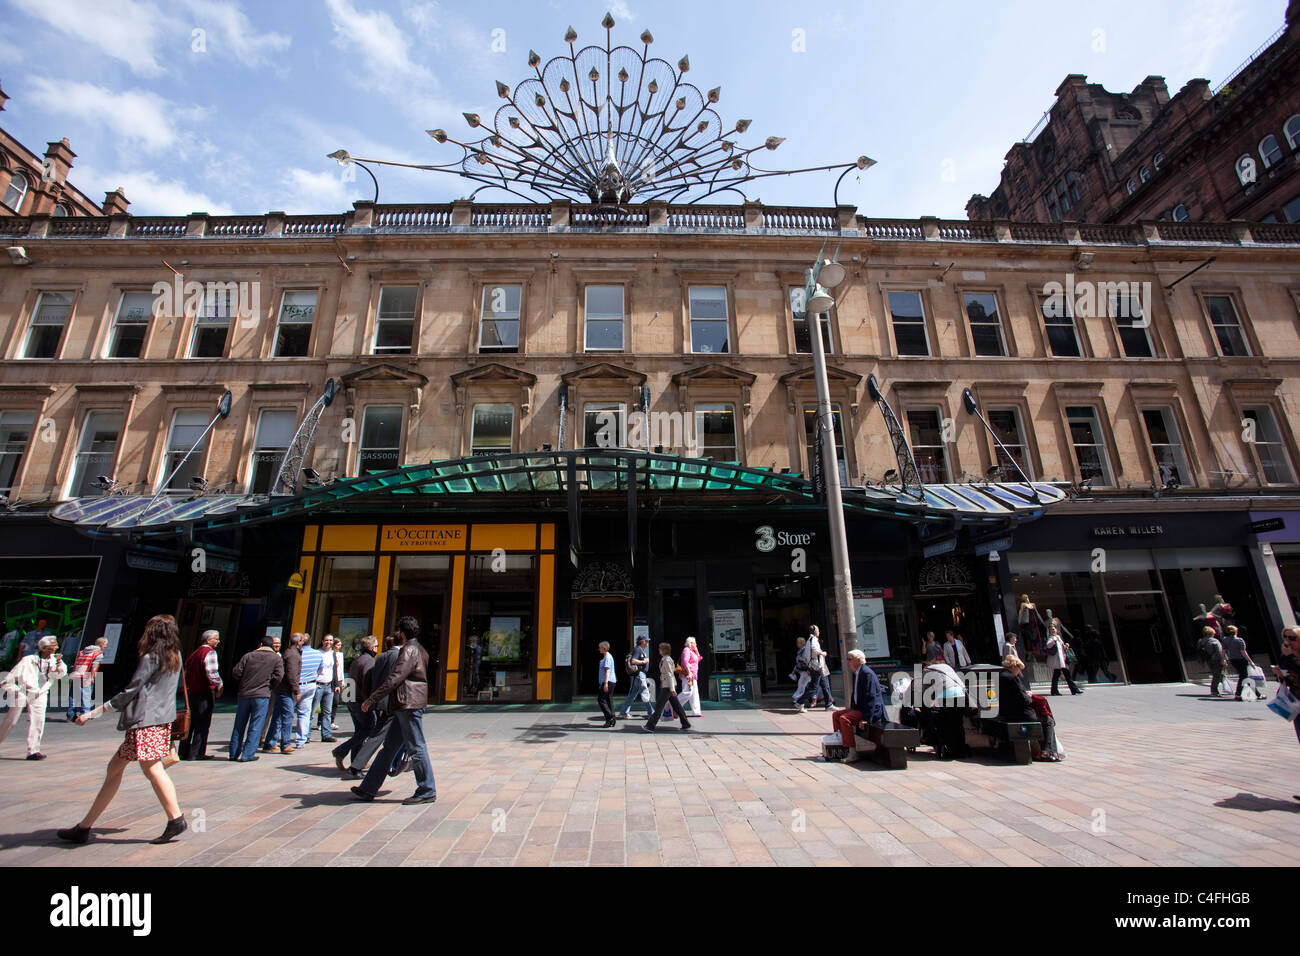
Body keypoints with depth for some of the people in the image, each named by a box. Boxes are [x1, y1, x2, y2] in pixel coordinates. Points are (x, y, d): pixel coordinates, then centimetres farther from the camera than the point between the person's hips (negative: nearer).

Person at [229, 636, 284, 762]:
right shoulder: (277, 658, 2)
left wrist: (241, 686, 18)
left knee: (239, 725, 14)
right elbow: (278, 677, -7)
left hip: (244, 694, 3)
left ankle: (234, 753, 21)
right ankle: (247, 754, 2)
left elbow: (235, 673, 3)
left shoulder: (248, 656, 9)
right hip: (261, 696, -3)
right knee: (255, 726, 3)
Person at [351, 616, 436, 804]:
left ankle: (427, 791, 4)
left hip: (409, 705, -10)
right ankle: (368, 789, 23)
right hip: (404, 707, 10)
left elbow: (395, 679, -20)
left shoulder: (409, 650, -13)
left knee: (416, 748, -3)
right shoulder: (419, 650, 19)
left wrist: (372, 699, -16)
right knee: (388, 747, 15)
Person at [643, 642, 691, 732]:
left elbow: (670, 675, -18)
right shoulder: (665, 659, 13)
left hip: (667, 686, -10)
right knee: (676, 705, 14)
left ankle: (650, 726, -7)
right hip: (666, 685, 10)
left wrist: (672, 689, -20)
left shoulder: (666, 660, -15)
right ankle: (686, 724, 19)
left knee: (659, 706, -8)